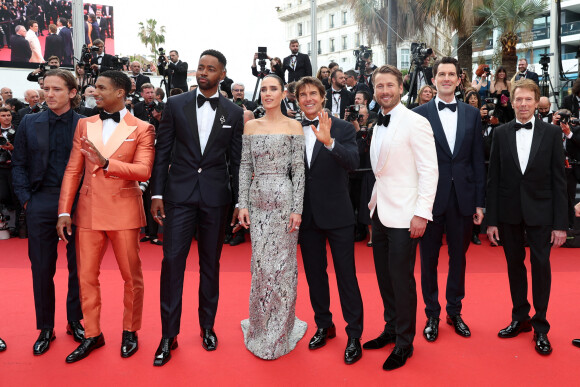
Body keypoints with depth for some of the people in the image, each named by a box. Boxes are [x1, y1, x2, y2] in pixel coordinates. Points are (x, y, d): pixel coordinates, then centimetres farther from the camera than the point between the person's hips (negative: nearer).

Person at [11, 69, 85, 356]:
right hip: (41, 203, 2)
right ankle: (45, 328, 22)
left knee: (78, 266, 8)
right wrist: (25, 198, -2)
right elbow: (18, 163, 7)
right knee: (42, 268, 8)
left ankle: (75, 321, 26)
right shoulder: (30, 123, 6)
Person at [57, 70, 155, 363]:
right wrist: (64, 211, 1)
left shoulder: (141, 129, -2)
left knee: (131, 276, 7)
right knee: (86, 276, 8)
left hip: (124, 210, -3)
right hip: (88, 210, 4)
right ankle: (92, 335, 24)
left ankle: (130, 331, 27)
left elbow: (143, 171, -13)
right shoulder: (85, 125, 9)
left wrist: (107, 163, -26)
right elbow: (73, 170, 7)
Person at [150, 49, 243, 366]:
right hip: (179, 194, 0)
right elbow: (162, 152, 3)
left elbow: (236, 160, 5)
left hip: (215, 197, 1)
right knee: (172, 261, -3)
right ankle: (169, 334, 9)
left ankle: (207, 326, 26)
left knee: (210, 263, 11)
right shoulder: (175, 104, 3)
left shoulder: (234, 112, 4)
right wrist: (156, 193, -3)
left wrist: (238, 202, 4)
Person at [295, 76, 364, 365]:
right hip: (306, 215, 4)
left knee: (346, 275, 2)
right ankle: (324, 325, 34)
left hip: (336, 213, -3)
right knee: (314, 273, 16)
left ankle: (354, 335, 15)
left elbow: (353, 163, -21)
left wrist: (328, 141, -36)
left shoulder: (343, 128, -5)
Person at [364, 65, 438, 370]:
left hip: (403, 215, -7)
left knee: (401, 278, 0)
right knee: (384, 276, 14)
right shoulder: (379, 125, 13)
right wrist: (375, 199, 13)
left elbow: (429, 170, -15)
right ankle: (391, 329, 31)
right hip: (380, 212, 7)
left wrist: (422, 213, -19)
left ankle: (404, 343, 16)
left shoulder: (415, 123, -11)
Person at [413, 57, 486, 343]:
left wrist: (479, 202, 2)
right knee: (429, 259, 9)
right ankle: (432, 314, 25)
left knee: (459, 257, 14)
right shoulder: (419, 114, -2)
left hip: (462, 198, 3)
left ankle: (454, 311, 31)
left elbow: (477, 160, 6)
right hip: (430, 198, -2)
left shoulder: (472, 114, 7)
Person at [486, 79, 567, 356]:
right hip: (509, 212, 2)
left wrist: (560, 223, -7)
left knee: (541, 265, 2)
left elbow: (559, 179, -3)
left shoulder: (552, 133, -1)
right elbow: (493, 178, 1)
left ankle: (541, 327, 16)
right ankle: (520, 318, 28)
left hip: (540, 211, -1)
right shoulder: (501, 133, 2)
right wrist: (491, 219, -2)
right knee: (515, 264, 11)